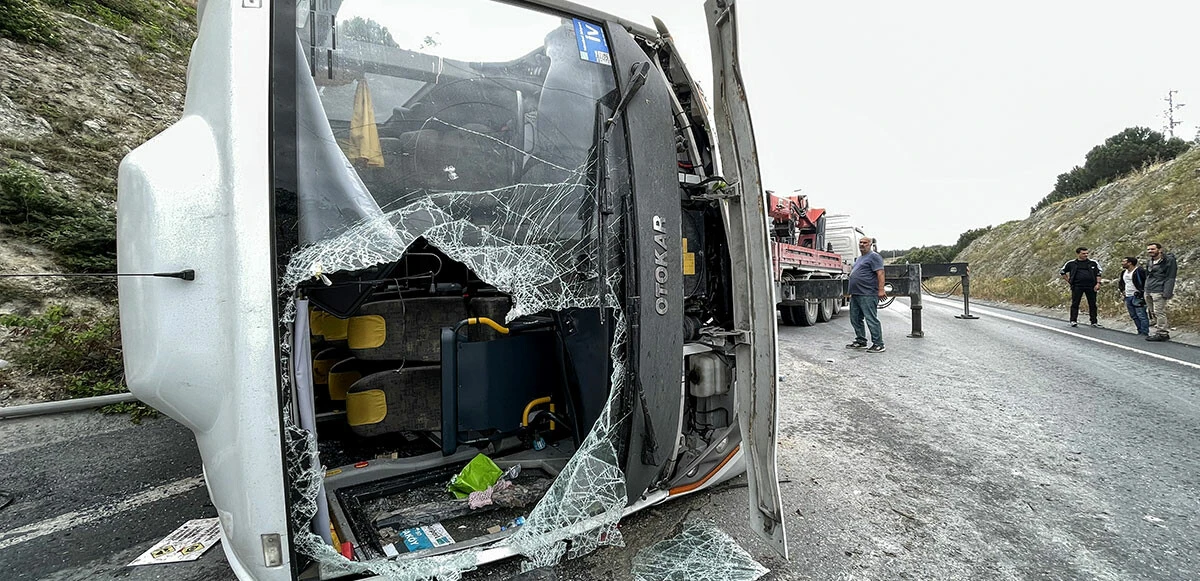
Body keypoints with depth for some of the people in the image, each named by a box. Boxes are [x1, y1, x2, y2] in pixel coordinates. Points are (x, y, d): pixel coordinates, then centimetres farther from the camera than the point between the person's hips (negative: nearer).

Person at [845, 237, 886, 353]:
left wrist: (881, 290, -24)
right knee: (855, 319, 14)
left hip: (868, 295, -10)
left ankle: (878, 344, -2)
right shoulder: (859, 258, 23)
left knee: (871, 319, -7)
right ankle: (860, 341, 24)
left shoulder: (874, 256, -6)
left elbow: (880, 273, -15)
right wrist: (852, 292, 24)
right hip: (855, 295, 10)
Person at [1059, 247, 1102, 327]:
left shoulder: (1093, 263, 8)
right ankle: (1073, 321, 1)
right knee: (1075, 304, -3)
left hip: (1091, 286, 2)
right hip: (1077, 287, -2)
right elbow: (1062, 271, 14)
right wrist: (1069, 281, 7)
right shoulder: (1071, 263, 5)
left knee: (1092, 304, 5)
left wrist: (1098, 283, -1)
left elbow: (1098, 273, 11)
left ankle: (1094, 321, 13)